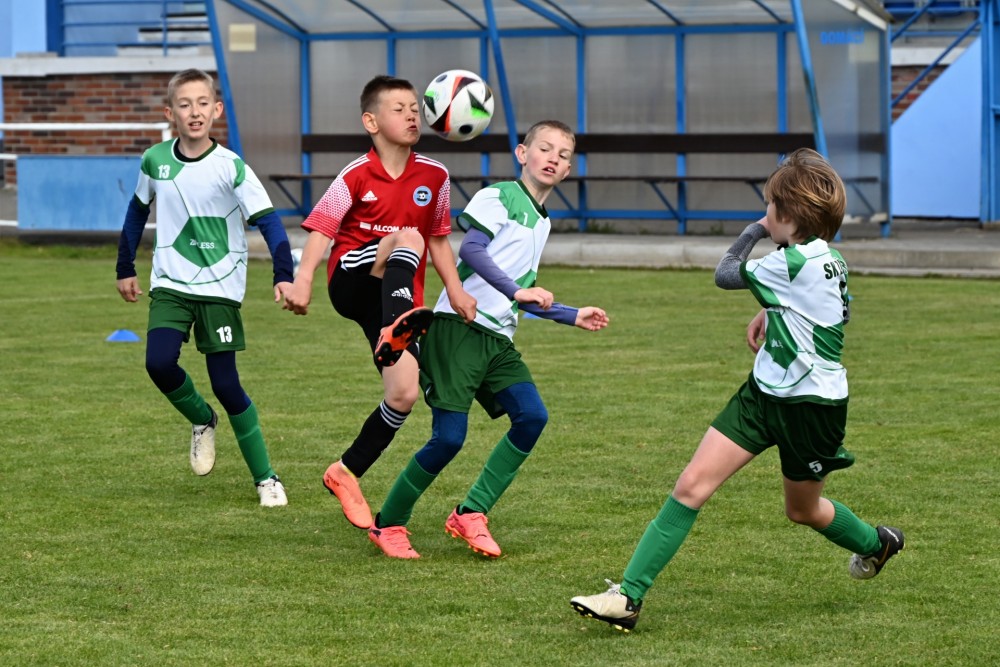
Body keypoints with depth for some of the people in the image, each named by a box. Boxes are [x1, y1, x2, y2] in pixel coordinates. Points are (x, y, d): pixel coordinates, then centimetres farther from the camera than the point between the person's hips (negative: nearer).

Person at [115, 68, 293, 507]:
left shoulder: (231, 168, -11)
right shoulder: (154, 162, 0)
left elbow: (268, 221, -15)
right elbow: (137, 211, 16)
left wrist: (284, 276, -27)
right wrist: (125, 268, 19)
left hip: (220, 288, -3)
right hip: (170, 284, 3)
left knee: (225, 384, -4)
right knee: (159, 363, -20)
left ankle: (265, 478, 10)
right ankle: (202, 422, 12)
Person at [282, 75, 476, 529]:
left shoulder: (434, 176, 7)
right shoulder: (357, 176, -5)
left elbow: (438, 239, 16)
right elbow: (322, 227, -10)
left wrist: (455, 290, 6)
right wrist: (303, 278, -25)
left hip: (396, 299, 5)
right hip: (352, 283, -5)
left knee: (405, 393, -8)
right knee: (407, 237, -33)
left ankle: (346, 474, 10)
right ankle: (396, 329, -61)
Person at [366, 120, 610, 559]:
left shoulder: (542, 222, 23)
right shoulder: (499, 196, -3)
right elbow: (470, 249, -19)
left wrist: (572, 317, 25)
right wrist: (516, 291, -25)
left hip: (498, 340, 8)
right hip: (459, 327, -8)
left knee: (533, 416, -11)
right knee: (449, 437, -13)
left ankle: (471, 514, -2)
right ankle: (388, 524, 6)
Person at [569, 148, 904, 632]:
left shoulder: (796, 262, -24)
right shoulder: (828, 258, 4)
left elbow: (725, 274, -11)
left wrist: (754, 231, 4)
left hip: (811, 406, -8)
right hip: (765, 392, 9)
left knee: (803, 510, 16)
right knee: (692, 485, -5)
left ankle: (877, 544, 49)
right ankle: (629, 596, -8)